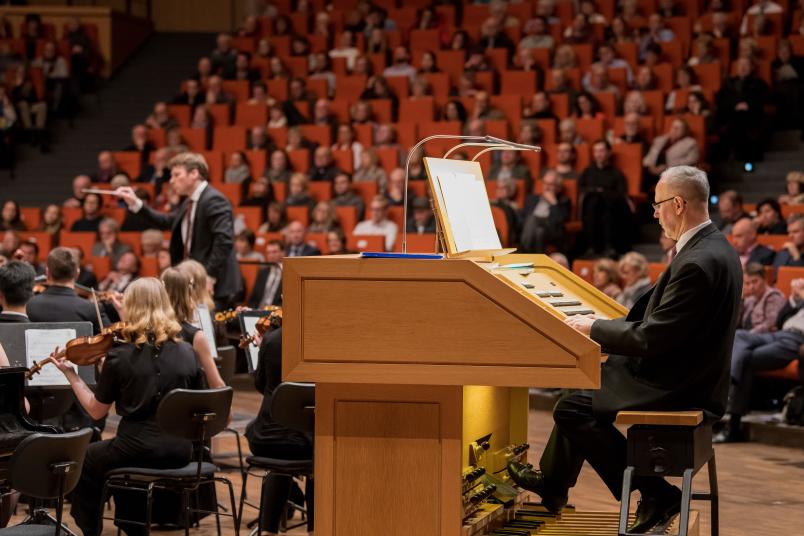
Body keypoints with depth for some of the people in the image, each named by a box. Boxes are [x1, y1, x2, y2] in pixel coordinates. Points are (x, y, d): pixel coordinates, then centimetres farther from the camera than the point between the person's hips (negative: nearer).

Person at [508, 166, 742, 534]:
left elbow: (650, 340, -25)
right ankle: (552, 481, 35)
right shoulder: (712, 247, 7)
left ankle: (655, 494, -3)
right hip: (689, 373, 11)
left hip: (676, 388, -11)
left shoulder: (698, 263, -26)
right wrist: (601, 326, 6)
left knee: (571, 410, -7)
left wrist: (594, 328, -10)